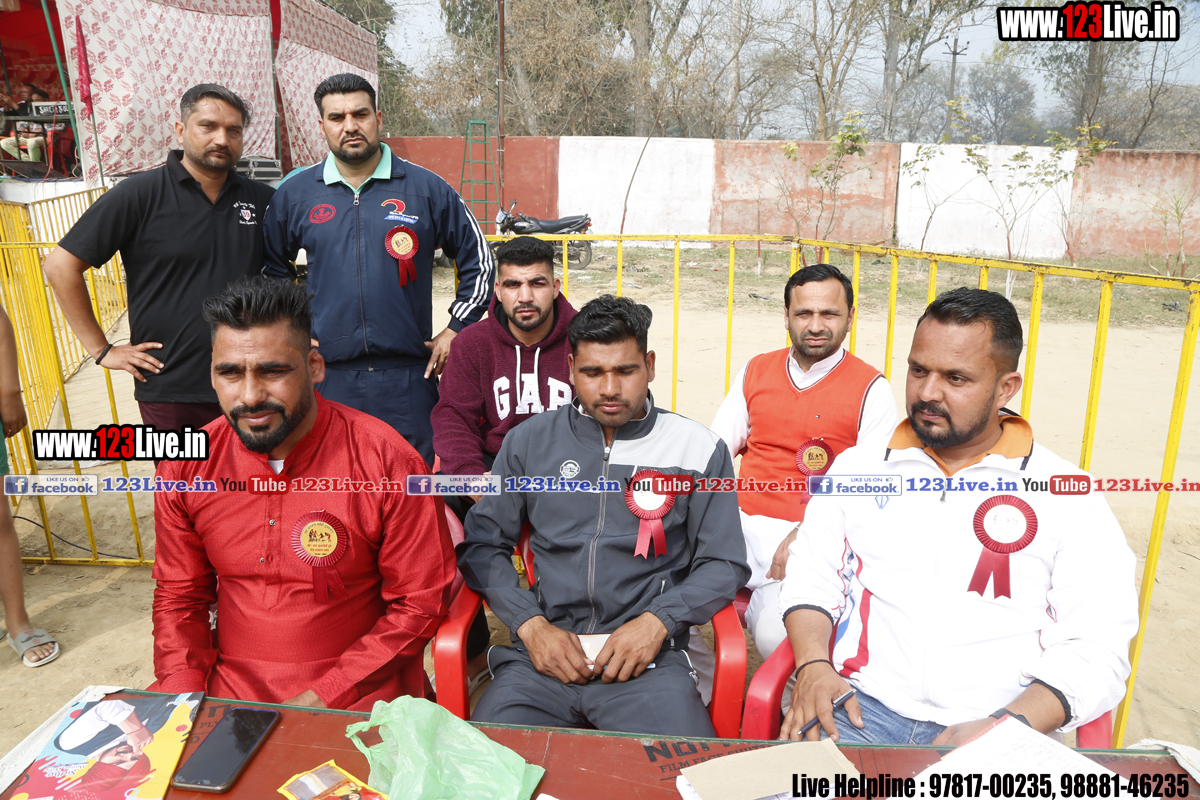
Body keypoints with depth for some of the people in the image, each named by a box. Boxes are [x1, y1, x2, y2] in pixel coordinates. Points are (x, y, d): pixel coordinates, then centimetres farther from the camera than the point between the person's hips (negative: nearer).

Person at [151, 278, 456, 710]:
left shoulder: (387, 462, -14)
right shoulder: (185, 468, 0)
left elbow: (420, 603, -8)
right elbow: (178, 598, 11)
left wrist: (318, 699, -12)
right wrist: (185, 702, -3)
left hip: (356, 690, -3)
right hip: (227, 686, 4)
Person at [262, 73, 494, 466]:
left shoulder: (426, 188, 2)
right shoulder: (294, 193, 6)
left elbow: (477, 259, 9)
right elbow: (271, 268, 19)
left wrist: (456, 330, 4)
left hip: (408, 378, -1)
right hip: (326, 377, 2)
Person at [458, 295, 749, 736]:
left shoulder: (697, 448, 5)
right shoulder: (529, 441, 10)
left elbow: (723, 564, 7)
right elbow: (482, 545, 11)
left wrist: (657, 621, -9)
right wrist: (530, 624, -4)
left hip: (649, 657, -1)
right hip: (542, 652, 2)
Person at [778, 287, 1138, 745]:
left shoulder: (1069, 497, 4)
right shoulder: (857, 465, 12)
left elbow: (1097, 648, -1)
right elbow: (811, 575, 13)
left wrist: (1008, 728, -14)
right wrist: (813, 664, -5)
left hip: (994, 729, 0)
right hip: (862, 707, 1)